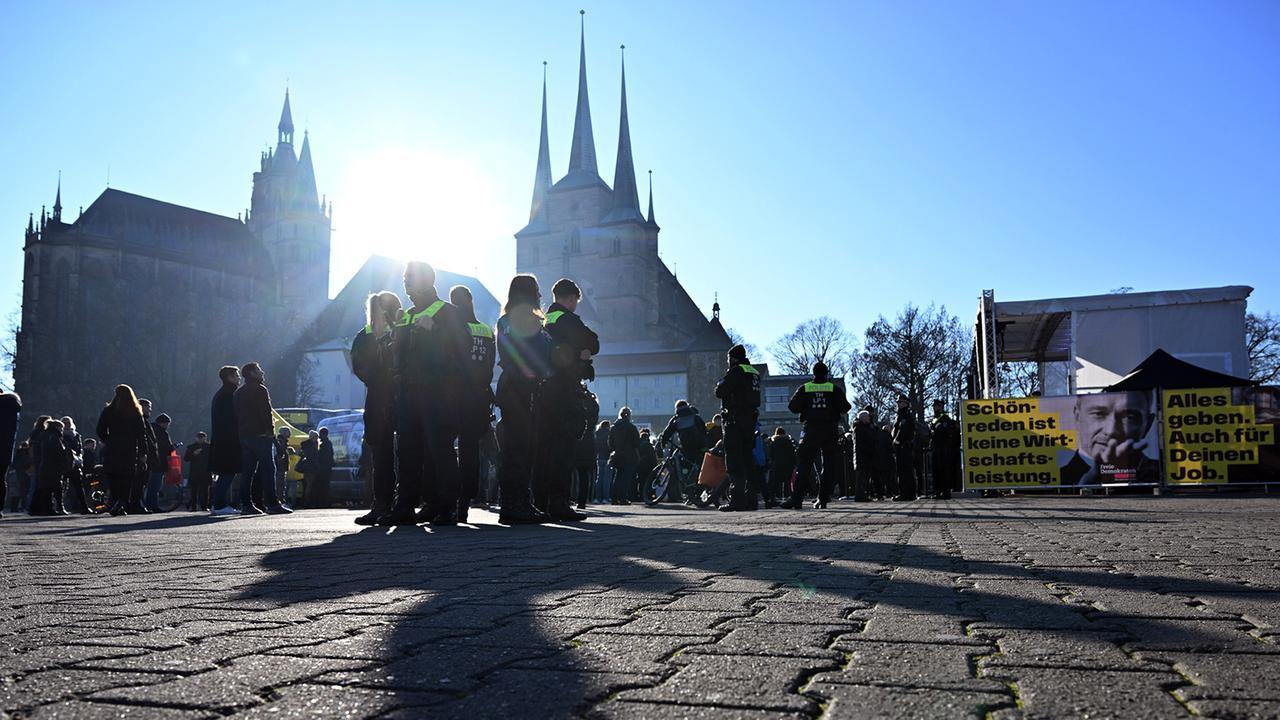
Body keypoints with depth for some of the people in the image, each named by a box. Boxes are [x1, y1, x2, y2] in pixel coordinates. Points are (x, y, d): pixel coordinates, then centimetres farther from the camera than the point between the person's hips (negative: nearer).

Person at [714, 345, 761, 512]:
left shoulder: (736, 371, -11)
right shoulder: (754, 372, 15)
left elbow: (719, 392, -13)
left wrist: (721, 383, 7)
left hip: (735, 420, -8)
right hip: (751, 419, 8)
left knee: (734, 460, -7)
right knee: (747, 458, 13)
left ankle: (737, 500, -11)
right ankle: (750, 499, 15)